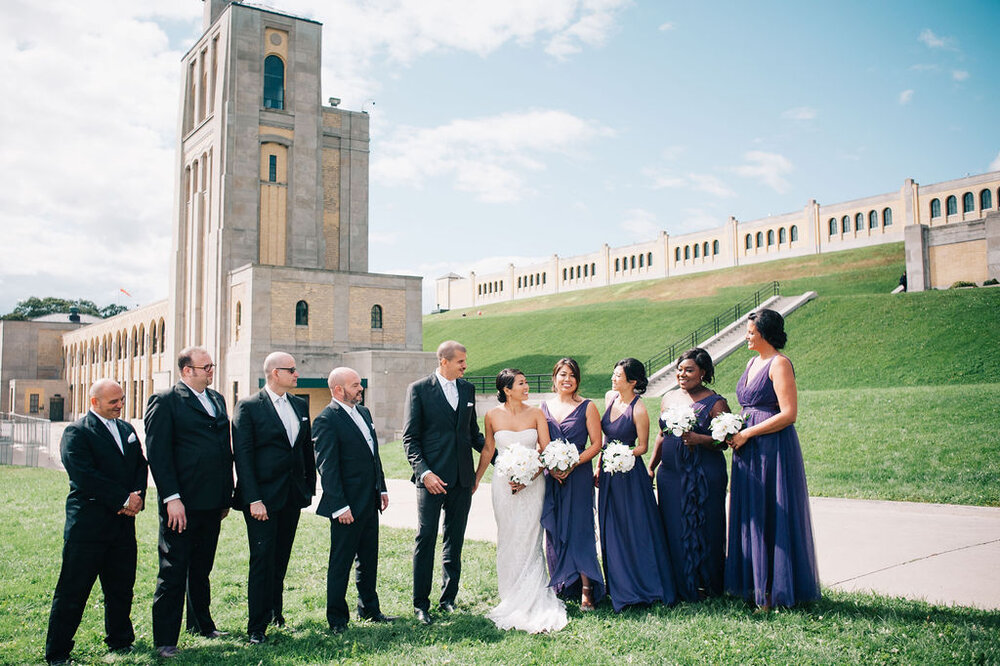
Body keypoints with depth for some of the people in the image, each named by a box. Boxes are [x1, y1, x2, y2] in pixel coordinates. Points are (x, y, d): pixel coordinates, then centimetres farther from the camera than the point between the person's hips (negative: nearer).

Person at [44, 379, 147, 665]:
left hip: (123, 523, 6)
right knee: (73, 591, 2)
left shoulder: (127, 429, 15)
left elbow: (140, 466, 14)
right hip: (88, 525, -6)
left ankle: (120, 641, 29)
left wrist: (137, 496, -6)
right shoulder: (76, 432, -8)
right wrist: (124, 500, -15)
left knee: (121, 588, 14)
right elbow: (84, 477, -17)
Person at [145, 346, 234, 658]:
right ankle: (164, 639, 11)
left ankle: (201, 623, 34)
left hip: (212, 503, 7)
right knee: (173, 572, 1)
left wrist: (227, 494, 15)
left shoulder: (217, 400, 14)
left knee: (202, 568, 19)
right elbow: (157, 453, -12)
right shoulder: (165, 401, -7)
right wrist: (172, 498, -18)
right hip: (182, 504, -7)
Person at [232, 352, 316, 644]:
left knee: (281, 557, 14)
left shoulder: (300, 405, 10)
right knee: (263, 559, -3)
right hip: (263, 496, -5)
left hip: (293, 494, 6)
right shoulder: (248, 407, -8)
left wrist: (310, 485, 10)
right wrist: (253, 499, -17)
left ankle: (274, 608, 32)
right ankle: (257, 626, 7)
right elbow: (242, 456, -11)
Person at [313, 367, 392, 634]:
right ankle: (336, 617, 18)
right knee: (341, 562, 5)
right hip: (347, 506, -8)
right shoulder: (326, 420, -15)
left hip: (370, 502, 8)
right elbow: (327, 467, -17)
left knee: (369, 559, 18)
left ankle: (369, 608, 32)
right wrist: (339, 507, -19)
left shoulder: (364, 411, 11)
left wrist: (381, 488, 16)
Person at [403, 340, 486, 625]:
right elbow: (410, 438, -6)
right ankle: (421, 604, 10)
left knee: (455, 540, 11)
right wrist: (423, 472, -17)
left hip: (462, 478, 5)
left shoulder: (468, 389, 11)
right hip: (432, 478, -5)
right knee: (426, 538, -1)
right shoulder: (419, 389, -4)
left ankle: (448, 598, 23)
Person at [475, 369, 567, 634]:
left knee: (530, 541, -1)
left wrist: (529, 478, -12)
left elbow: (546, 451, -1)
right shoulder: (492, 416, -1)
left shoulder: (536, 414, -1)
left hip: (532, 483, 0)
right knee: (508, 541, 5)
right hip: (504, 485, 0)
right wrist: (476, 479, 17)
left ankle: (533, 603, 8)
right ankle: (512, 600, 17)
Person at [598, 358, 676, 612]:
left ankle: (646, 586, 16)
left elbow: (643, 446, -8)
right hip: (609, 473, 7)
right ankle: (621, 588, 25)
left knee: (636, 530, 1)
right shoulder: (610, 398, 4)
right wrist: (600, 467, 15)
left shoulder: (638, 410, -17)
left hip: (629, 474, -7)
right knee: (612, 531, 12)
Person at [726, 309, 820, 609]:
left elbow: (788, 414, -19)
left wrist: (746, 434, -16)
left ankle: (774, 590, 10)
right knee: (751, 515, 11)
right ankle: (755, 584, 20)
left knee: (772, 516, -1)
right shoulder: (753, 362, 15)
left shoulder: (779, 363, -12)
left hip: (774, 449, -9)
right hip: (749, 449, 9)